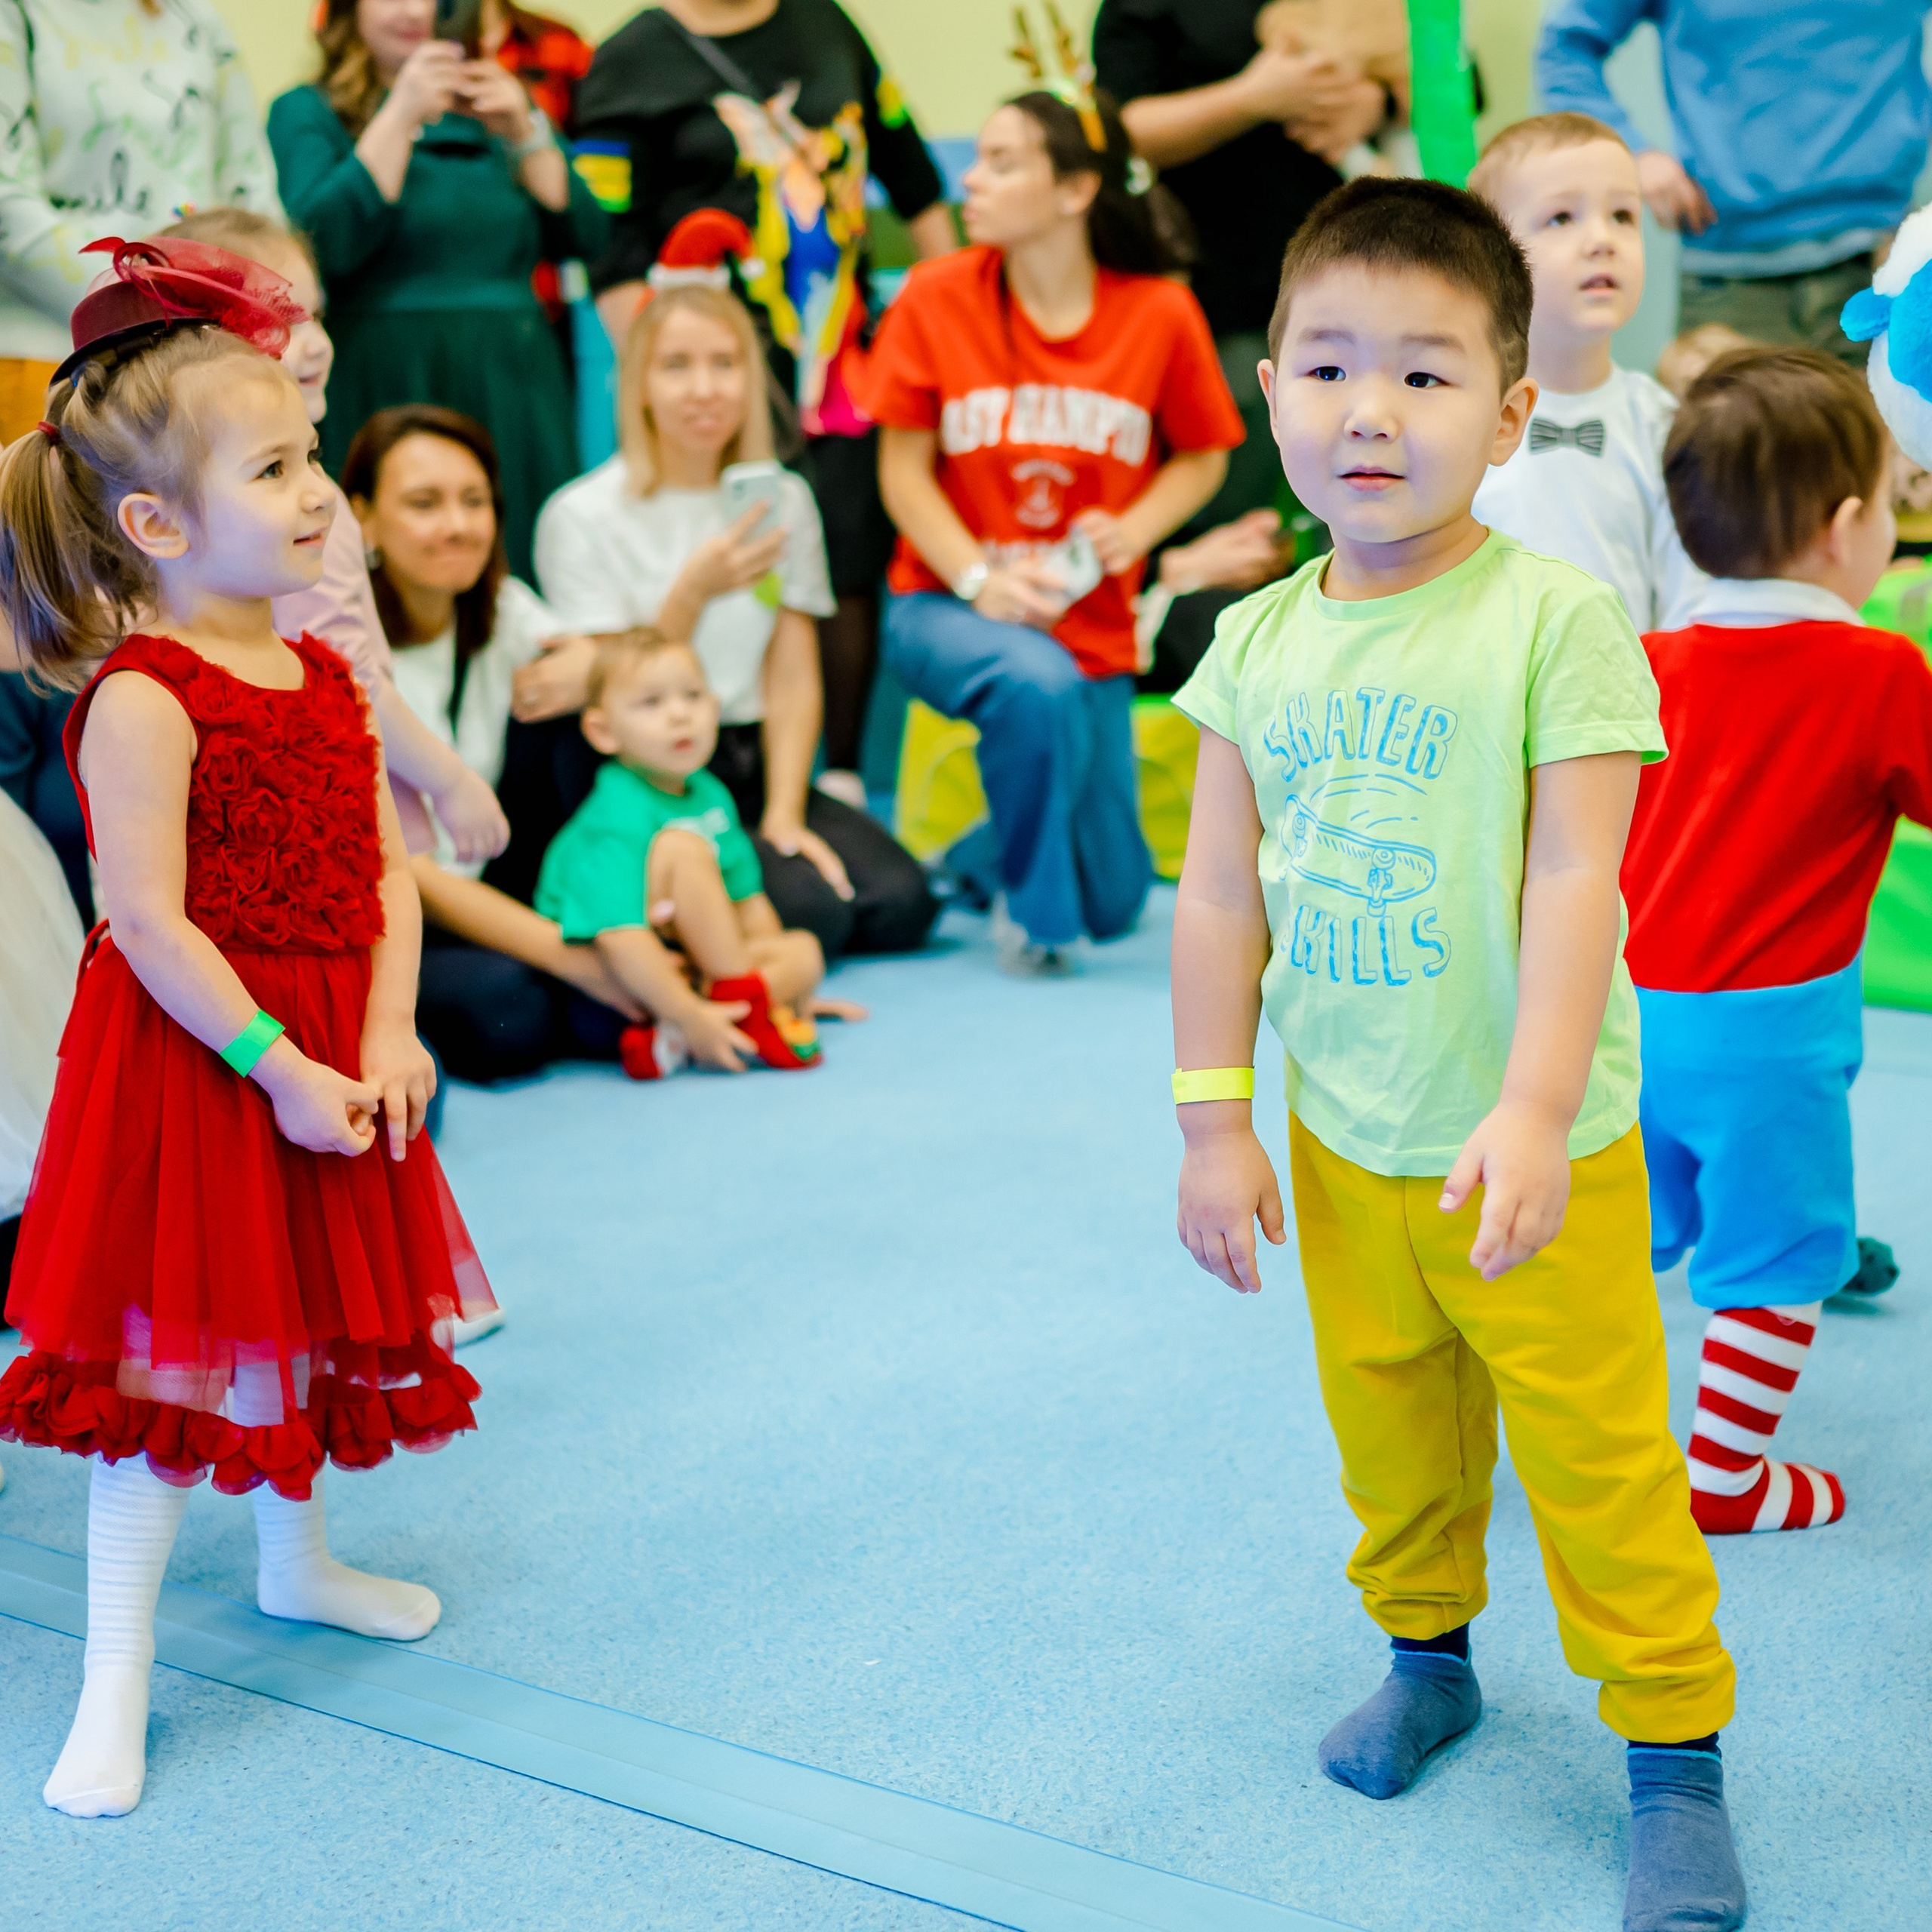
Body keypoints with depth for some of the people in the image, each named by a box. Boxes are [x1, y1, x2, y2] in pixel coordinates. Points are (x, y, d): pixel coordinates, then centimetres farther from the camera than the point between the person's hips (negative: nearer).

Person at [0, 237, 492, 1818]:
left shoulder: (326, 677, 6)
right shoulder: (139, 700, -18)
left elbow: (385, 875, 6)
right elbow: (150, 926, -21)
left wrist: (388, 1040, -7)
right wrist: (282, 1070, -21)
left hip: (327, 1063, 8)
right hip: (193, 1067, -7)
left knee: (309, 1324, 21)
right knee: (174, 1362, -2)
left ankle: (299, 1561, 45)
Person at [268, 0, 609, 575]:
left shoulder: (496, 108, 16)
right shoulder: (308, 112, 6)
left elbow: (581, 241, 6)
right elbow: (326, 242, -13)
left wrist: (525, 133, -5)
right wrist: (400, 117, -13)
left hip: (512, 383, 4)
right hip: (387, 383, -3)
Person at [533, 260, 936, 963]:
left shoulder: (783, 501, 10)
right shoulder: (582, 517, -5)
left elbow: (794, 680, 5)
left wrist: (784, 816, -9)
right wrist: (690, 594, -25)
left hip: (755, 767, 5)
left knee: (900, 905, -18)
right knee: (810, 914, -27)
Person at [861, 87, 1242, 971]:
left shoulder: (1160, 313, -6)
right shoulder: (937, 296, -7)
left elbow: (1202, 457, 6)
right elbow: (903, 469, -4)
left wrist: (1132, 530, -14)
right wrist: (979, 580, -18)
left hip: (1091, 623, 2)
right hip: (946, 603, -2)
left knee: (1113, 909, 2)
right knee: (1039, 685, -38)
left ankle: (985, 854, 39)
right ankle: (1030, 908, -12)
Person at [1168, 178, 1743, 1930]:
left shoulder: (1555, 621, -14)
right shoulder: (1259, 643, 0)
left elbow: (1576, 878, -20)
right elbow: (1221, 897, 2)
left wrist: (1533, 1109, -28)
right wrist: (1216, 1122, 1)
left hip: (1535, 1151, -4)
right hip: (1342, 1146, 5)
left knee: (1598, 1456, 5)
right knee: (1388, 1430, 21)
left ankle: (1674, 1754, 21)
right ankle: (1427, 1656, 44)